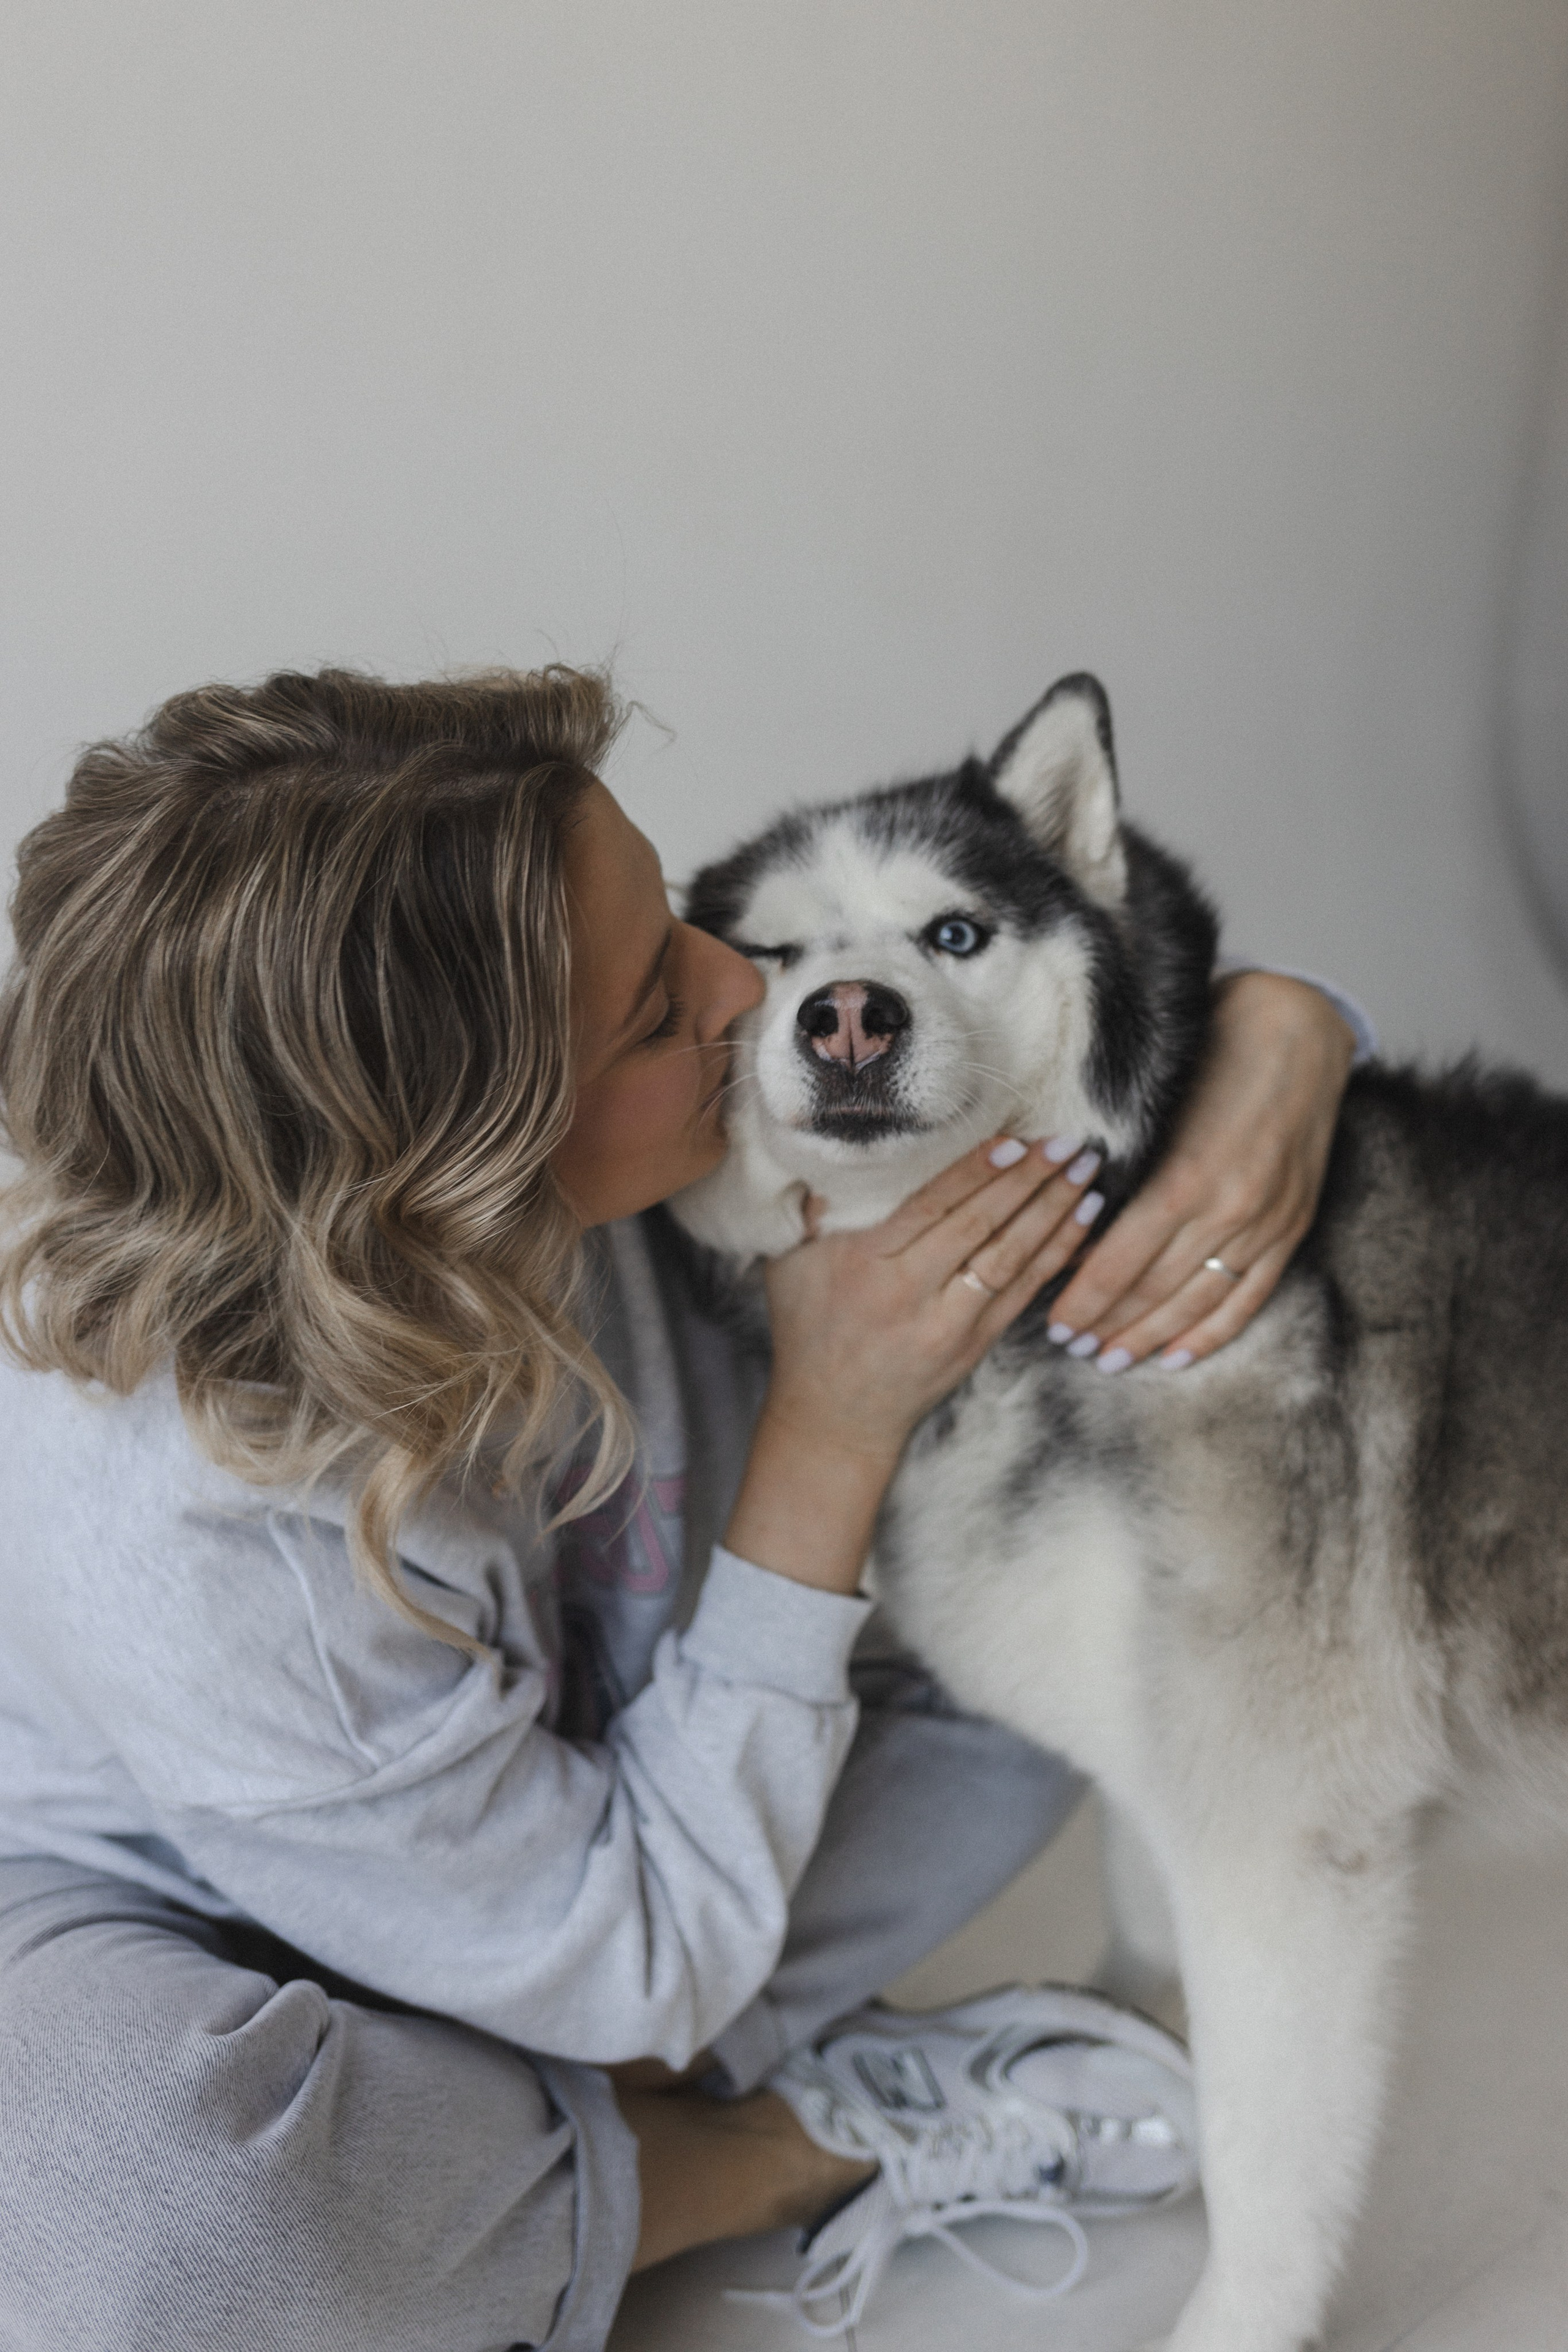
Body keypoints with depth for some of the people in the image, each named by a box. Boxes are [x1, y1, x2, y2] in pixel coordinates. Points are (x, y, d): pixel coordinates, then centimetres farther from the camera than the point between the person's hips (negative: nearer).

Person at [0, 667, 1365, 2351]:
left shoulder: (643, 1112, -25)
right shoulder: (184, 1561, -40)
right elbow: (637, 1960, -26)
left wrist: (1283, 1042, -31)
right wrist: (834, 1426, -33)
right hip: (171, 1936, -5)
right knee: (156, 2196, -41)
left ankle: (514, 2113, -8)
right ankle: (802, 2148, -11)